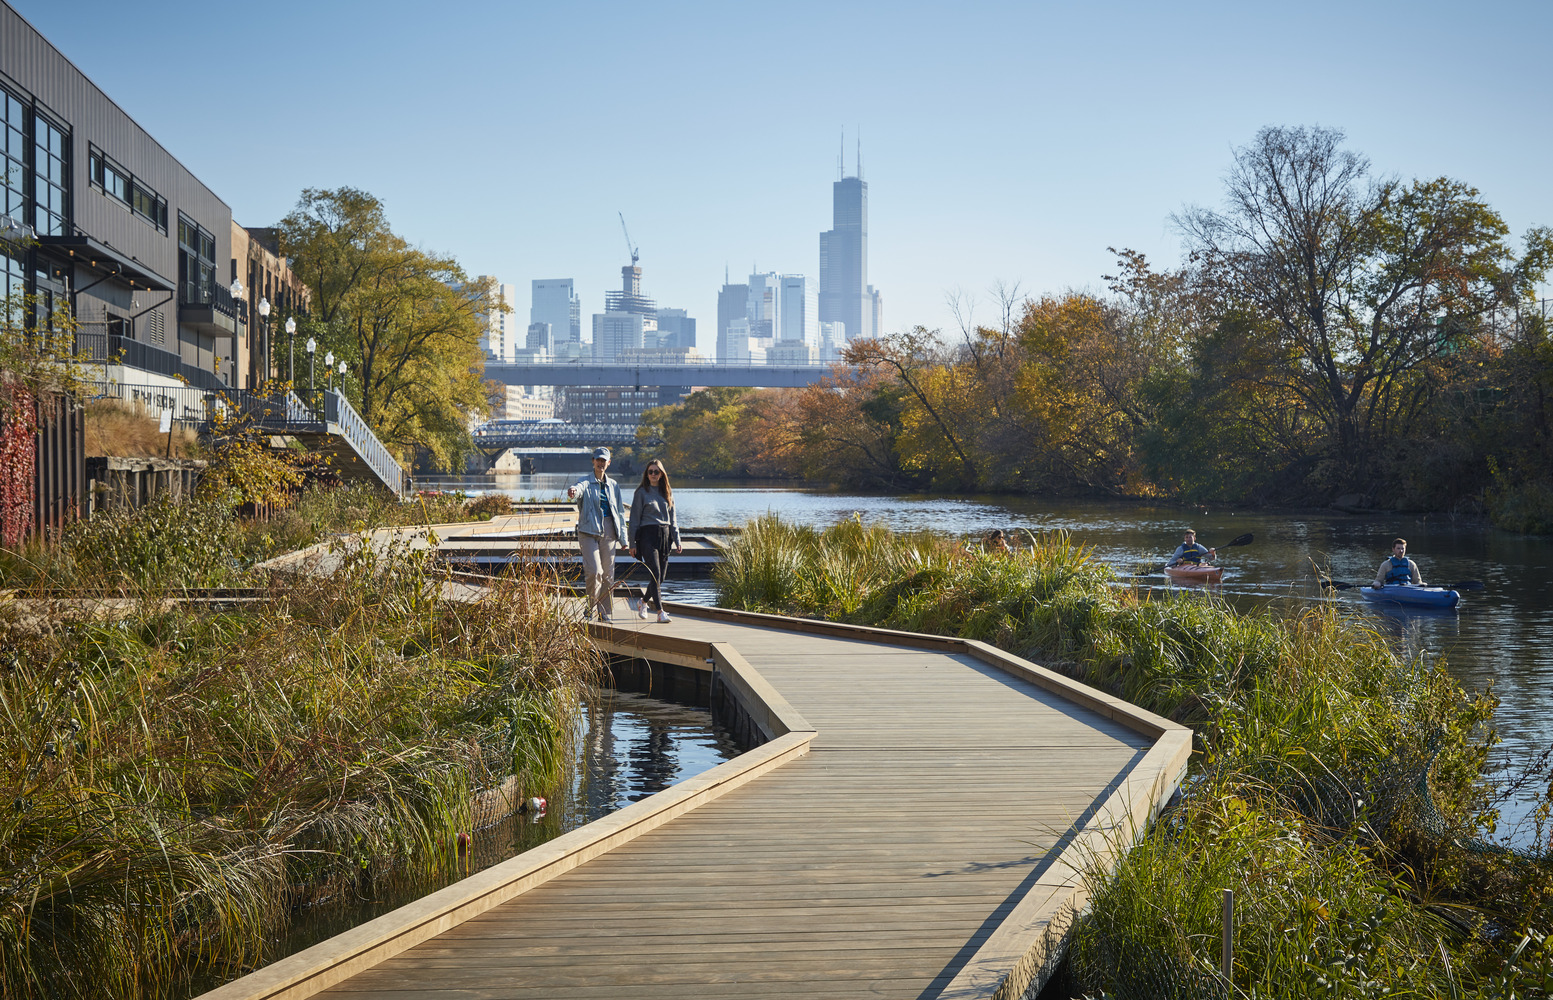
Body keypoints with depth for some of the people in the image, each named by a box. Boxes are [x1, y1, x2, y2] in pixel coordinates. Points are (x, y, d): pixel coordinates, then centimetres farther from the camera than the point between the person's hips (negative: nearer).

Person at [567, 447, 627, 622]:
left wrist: (623, 535, 12)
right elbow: (579, 488, -24)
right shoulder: (586, 483, 2)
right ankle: (592, 606, 5)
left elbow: (620, 511, 18)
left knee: (608, 573, 4)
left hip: (609, 533, 4)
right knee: (594, 571, -15)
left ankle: (605, 612, 13)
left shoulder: (613, 485, 15)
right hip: (589, 531, -4)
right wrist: (572, 491, -49)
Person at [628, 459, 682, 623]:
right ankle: (660, 612, -14)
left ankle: (644, 602, 29)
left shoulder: (667, 492, 14)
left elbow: (672, 518, 17)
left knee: (660, 576, 5)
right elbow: (635, 518, 0)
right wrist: (633, 543, -4)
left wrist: (677, 541, 10)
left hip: (665, 535, 5)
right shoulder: (642, 492, 1)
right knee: (655, 575, -13)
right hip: (648, 535, -5)